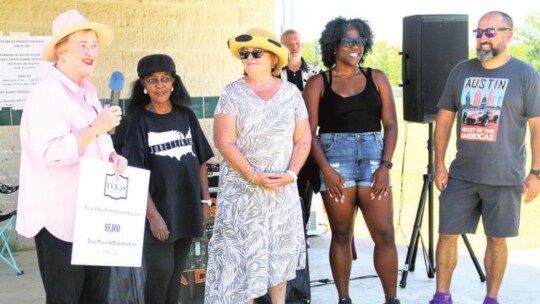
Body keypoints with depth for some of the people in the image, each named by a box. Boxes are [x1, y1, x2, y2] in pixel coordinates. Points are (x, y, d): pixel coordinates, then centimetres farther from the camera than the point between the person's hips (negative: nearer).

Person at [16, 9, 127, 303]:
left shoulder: (88, 92, 14)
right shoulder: (46, 95, -16)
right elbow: (50, 153, -27)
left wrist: (113, 157, 2)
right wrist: (96, 127, -27)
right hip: (61, 219, -9)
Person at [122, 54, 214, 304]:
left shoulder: (186, 116, 6)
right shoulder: (139, 121, -5)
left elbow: (200, 162, 11)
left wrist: (205, 201, 5)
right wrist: (152, 214, -17)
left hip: (187, 208, 4)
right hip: (158, 208, -4)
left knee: (176, 273, 11)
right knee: (160, 271, -4)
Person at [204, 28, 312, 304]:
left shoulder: (290, 92, 3)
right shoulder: (232, 93, -3)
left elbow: (303, 138, 4)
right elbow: (225, 142, -9)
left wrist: (291, 173, -11)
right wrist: (254, 176, -17)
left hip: (282, 187, 2)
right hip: (242, 188, -2)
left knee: (280, 249, 7)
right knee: (243, 249, -1)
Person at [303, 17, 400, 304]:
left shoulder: (377, 78, 10)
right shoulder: (318, 83, 5)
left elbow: (390, 125, 6)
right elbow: (309, 131, -2)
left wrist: (385, 165, -5)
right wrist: (325, 169, -12)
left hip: (373, 156, 1)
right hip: (334, 158, -1)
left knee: (385, 234, -4)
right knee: (341, 235, 3)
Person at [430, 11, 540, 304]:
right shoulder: (461, 71, 6)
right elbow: (444, 119, 10)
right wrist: (439, 164, 4)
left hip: (504, 178, -3)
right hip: (461, 175, 3)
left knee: (496, 239, 6)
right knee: (447, 234, 4)